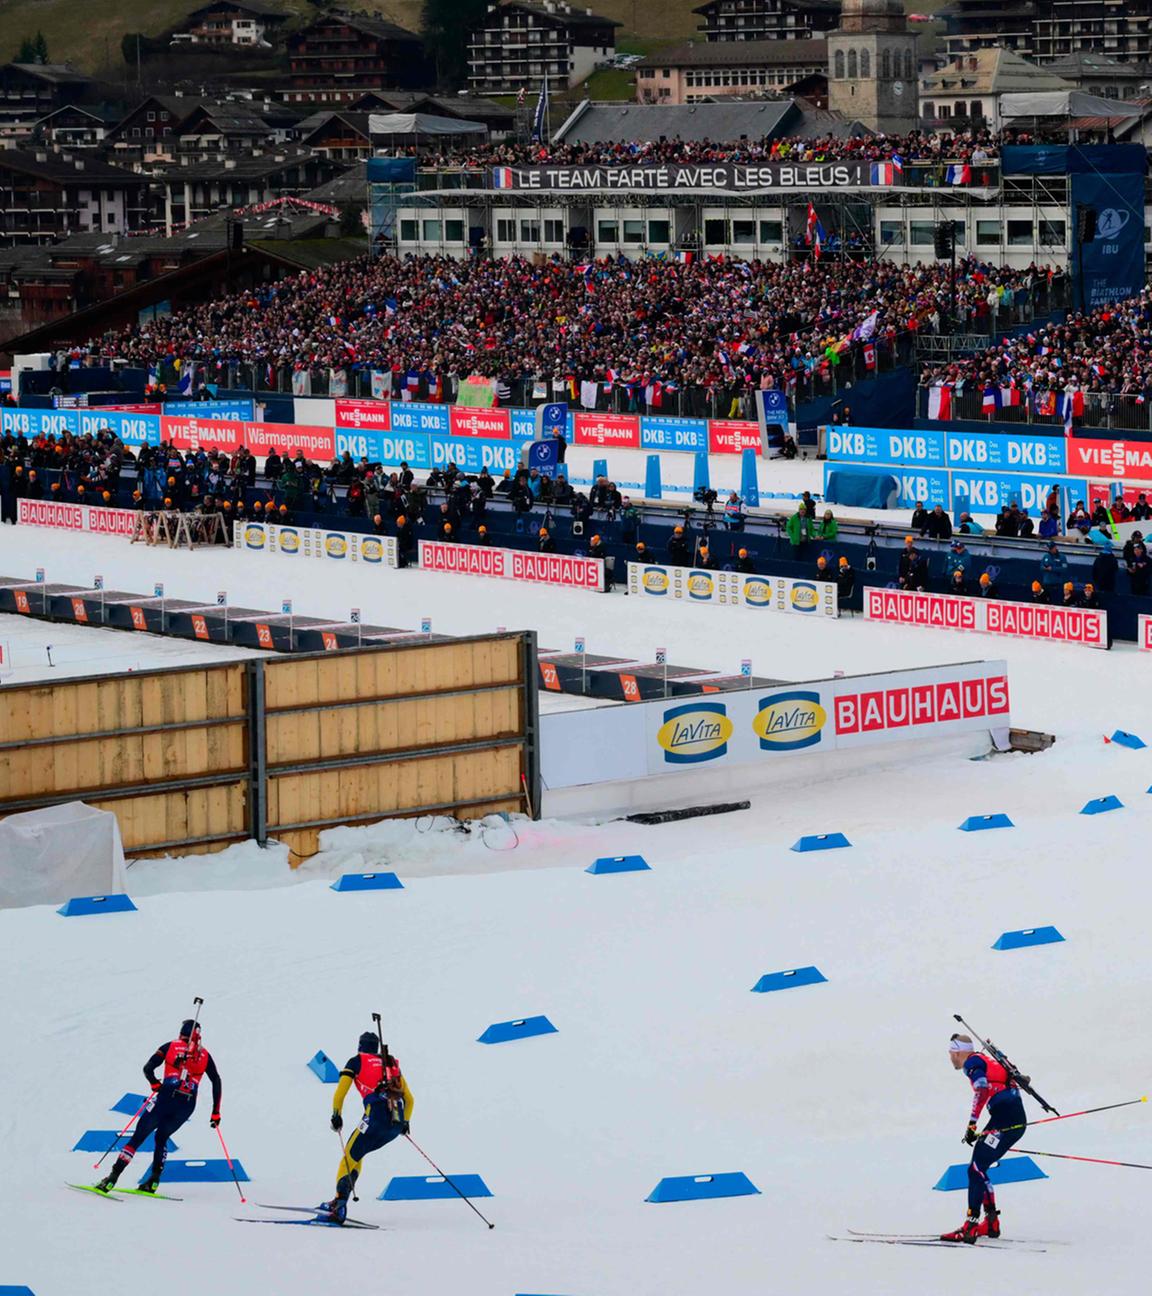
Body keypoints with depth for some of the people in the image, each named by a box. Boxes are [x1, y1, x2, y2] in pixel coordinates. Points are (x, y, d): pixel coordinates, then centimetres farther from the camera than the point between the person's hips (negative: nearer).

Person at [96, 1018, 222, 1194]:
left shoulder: (170, 1046, 8)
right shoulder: (204, 1055, 13)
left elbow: (148, 1068, 0)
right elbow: (216, 1082, 7)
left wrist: (155, 1085, 18)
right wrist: (215, 1112, 9)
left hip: (166, 1098, -3)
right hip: (188, 1105, 3)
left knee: (138, 1137, 4)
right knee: (162, 1137, 25)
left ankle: (112, 1178, -5)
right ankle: (153, 1181, 11)